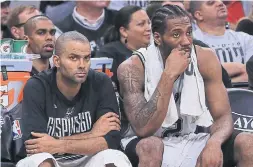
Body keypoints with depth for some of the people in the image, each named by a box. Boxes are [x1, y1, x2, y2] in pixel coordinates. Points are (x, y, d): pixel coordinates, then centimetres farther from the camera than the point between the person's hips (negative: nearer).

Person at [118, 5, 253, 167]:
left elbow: (223, 116, -6)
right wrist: (169, 74, -30)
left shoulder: (205, 59, -6)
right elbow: (143, 129, -27)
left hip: (189, 144, 4)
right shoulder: (132, 68, -17)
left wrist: (213, 142, -29)